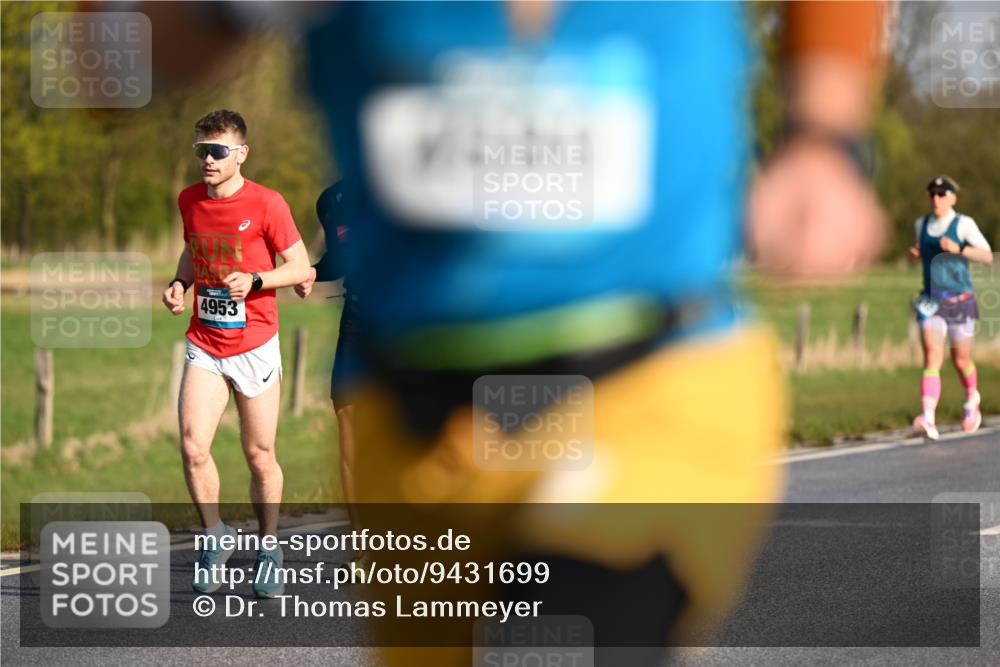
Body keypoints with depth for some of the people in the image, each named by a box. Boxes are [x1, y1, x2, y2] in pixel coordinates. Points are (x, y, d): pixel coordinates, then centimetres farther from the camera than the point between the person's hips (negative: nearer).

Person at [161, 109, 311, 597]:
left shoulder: (266, 204, -11)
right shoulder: (189, 201, 4)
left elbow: (301, 267, -6)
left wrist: (255, 280, -22)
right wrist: (180, 283, 3)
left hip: (254, 345, -3)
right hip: (203, 346, 3)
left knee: (260, 456, 6)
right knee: (193, 447, -13)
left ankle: (268, 550, 24)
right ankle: (214, 538, 7)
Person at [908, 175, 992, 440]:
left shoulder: (963, 224, -6)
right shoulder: (921, 224, 8)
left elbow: (987, 256, -13)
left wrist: (958, 249, -27)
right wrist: (916, 253, 4)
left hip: (960, 299, -2)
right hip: (931, 301, 2)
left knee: (961, 360, 11)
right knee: (932, 358, -15)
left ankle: (972, 398, 45)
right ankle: (928, 420, -28)